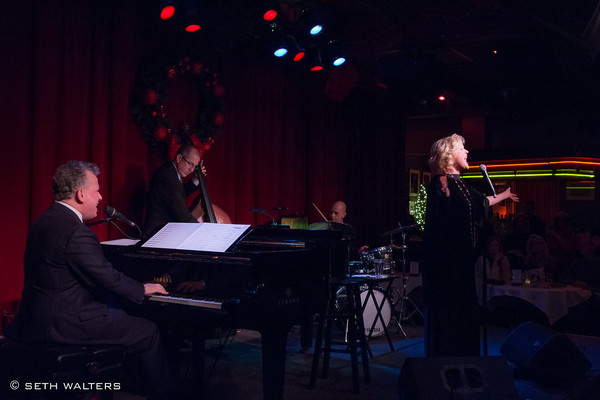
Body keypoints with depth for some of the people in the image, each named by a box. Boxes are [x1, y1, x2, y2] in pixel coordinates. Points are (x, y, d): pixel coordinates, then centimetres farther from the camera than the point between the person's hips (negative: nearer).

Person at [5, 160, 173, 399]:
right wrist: (143, 289, -1)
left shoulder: (45, 221, 8)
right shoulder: (76, 232, -23)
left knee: (116, 308, 26)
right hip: (61, 324, -10)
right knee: (147, 332, -3)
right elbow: (108, 279, -20)